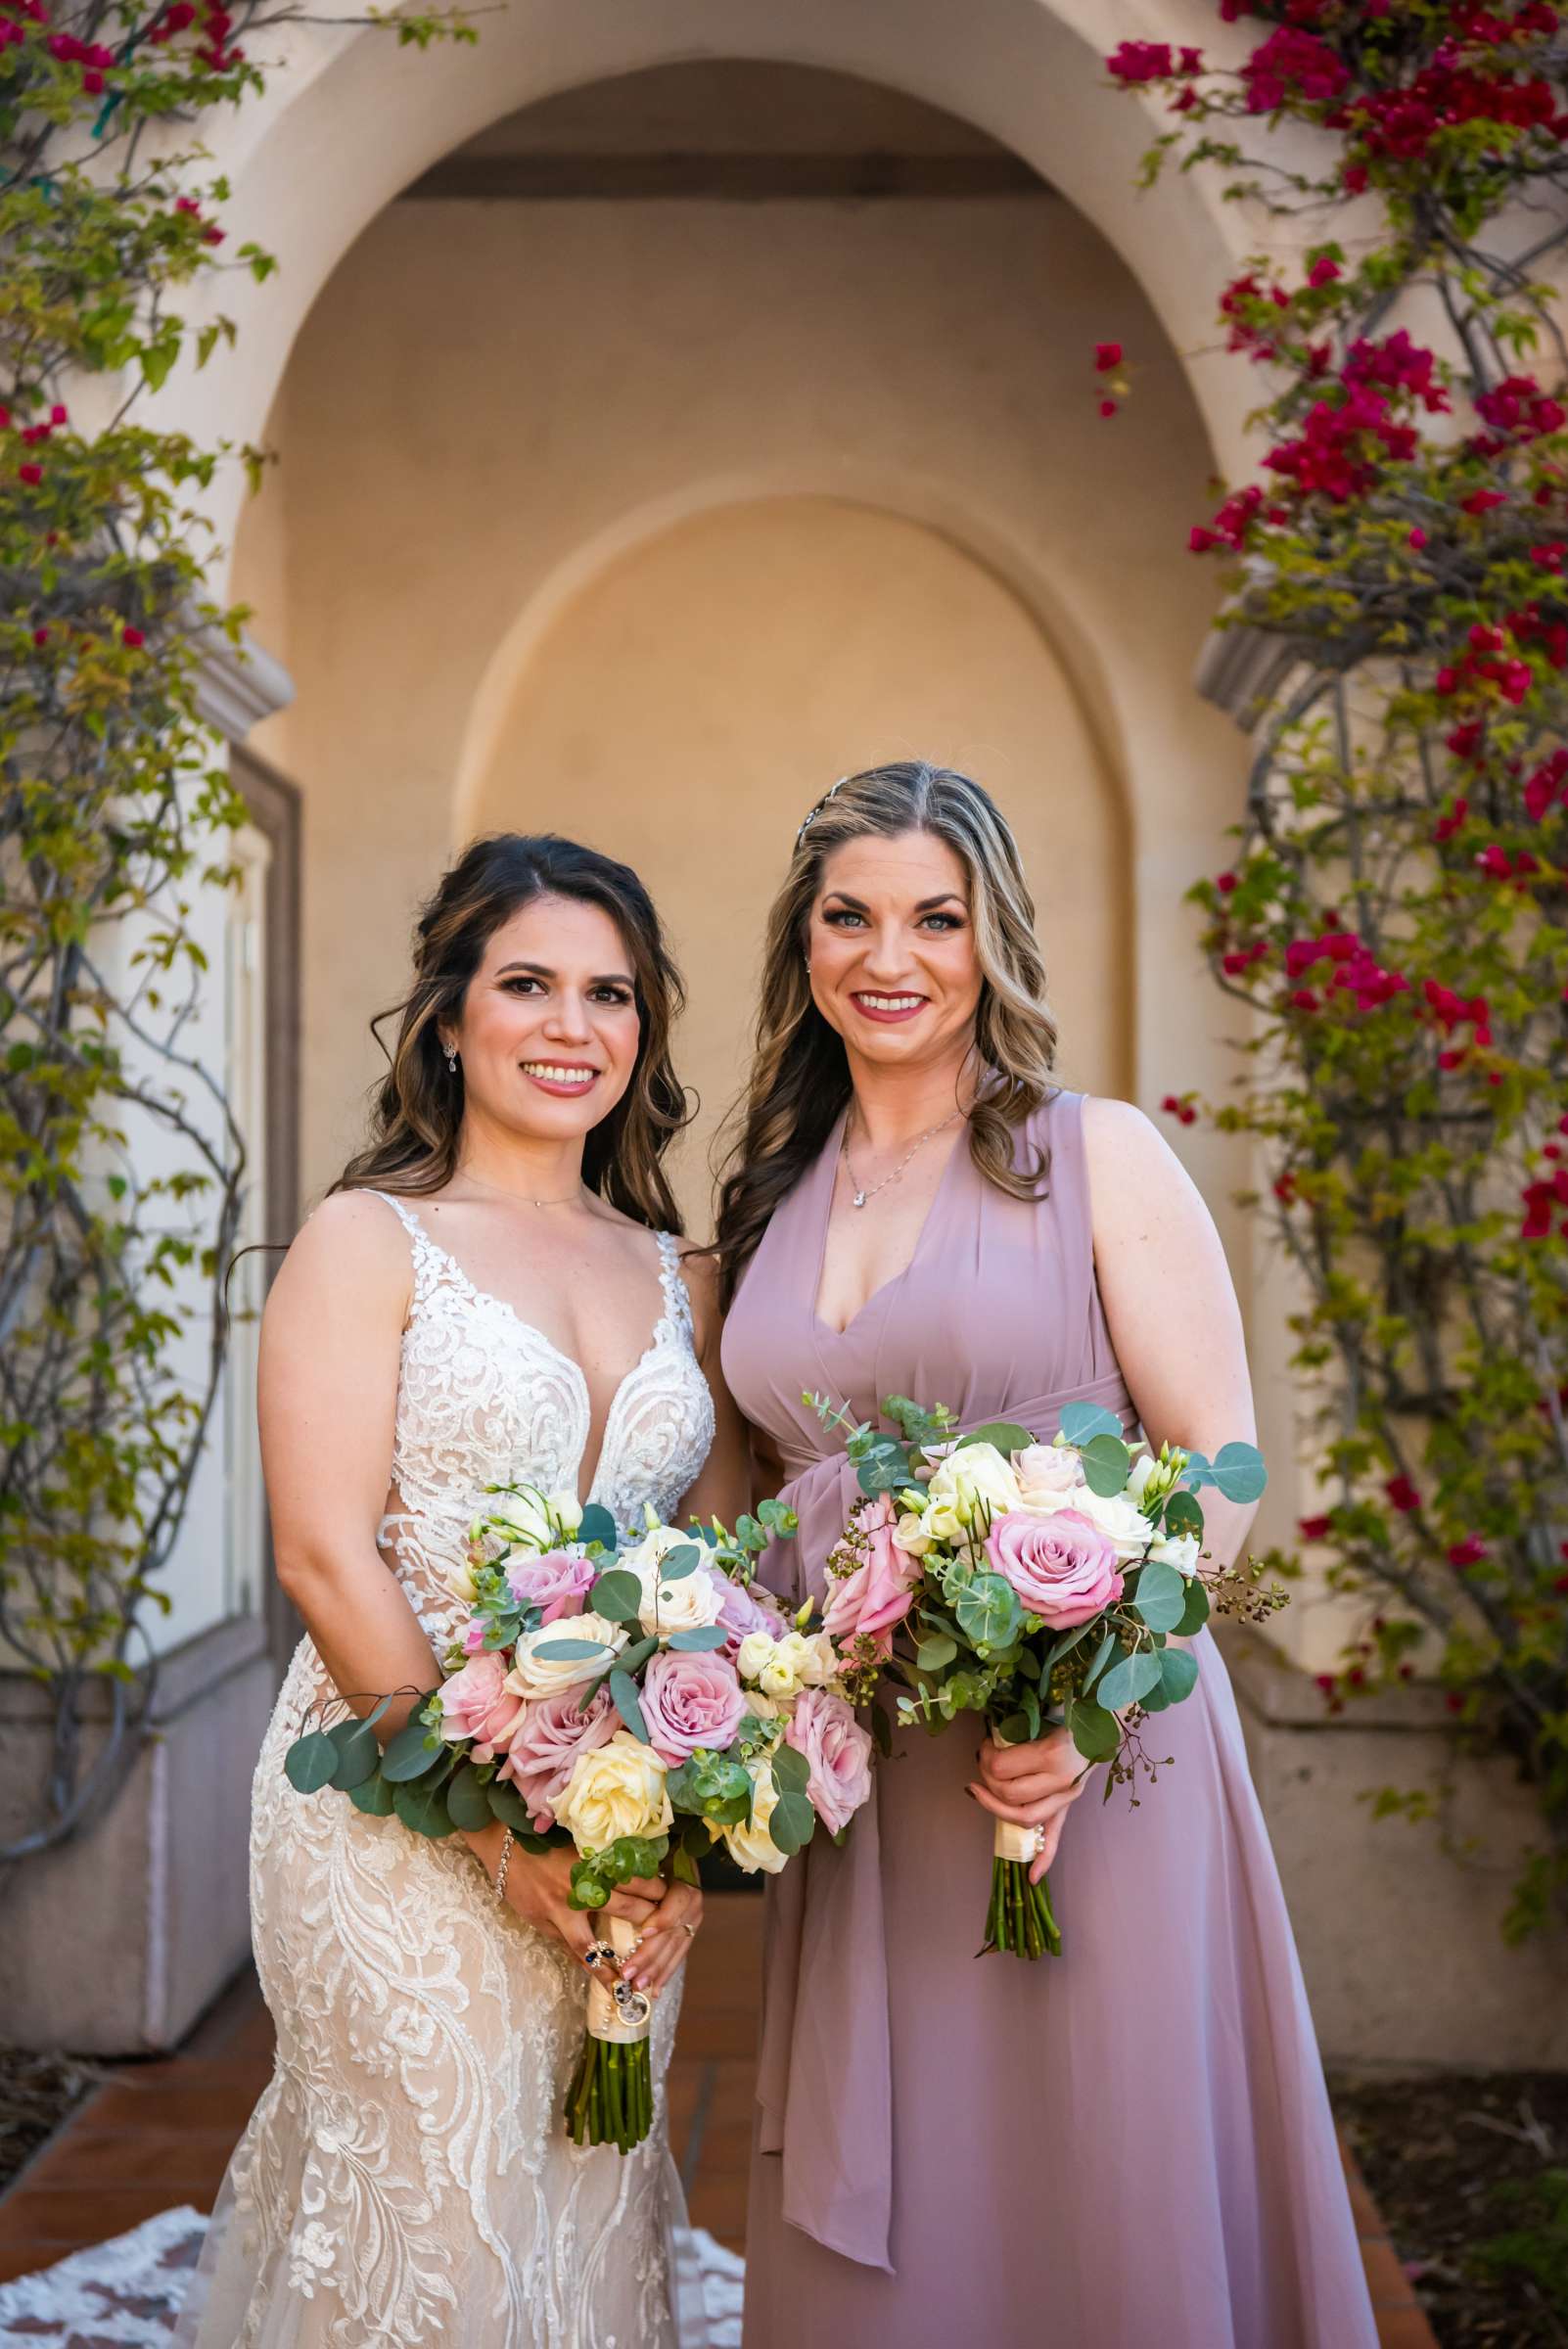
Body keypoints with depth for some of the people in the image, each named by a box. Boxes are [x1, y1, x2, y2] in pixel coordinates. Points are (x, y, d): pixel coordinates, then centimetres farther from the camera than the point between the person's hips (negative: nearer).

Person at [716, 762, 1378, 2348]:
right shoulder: (773, 1199, 11)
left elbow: (1220, 1461, -6)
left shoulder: (1099, 1158, -2)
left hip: (1091, 1756, -4)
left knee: (1098, 2193, 6)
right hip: (857, 1787, 4)